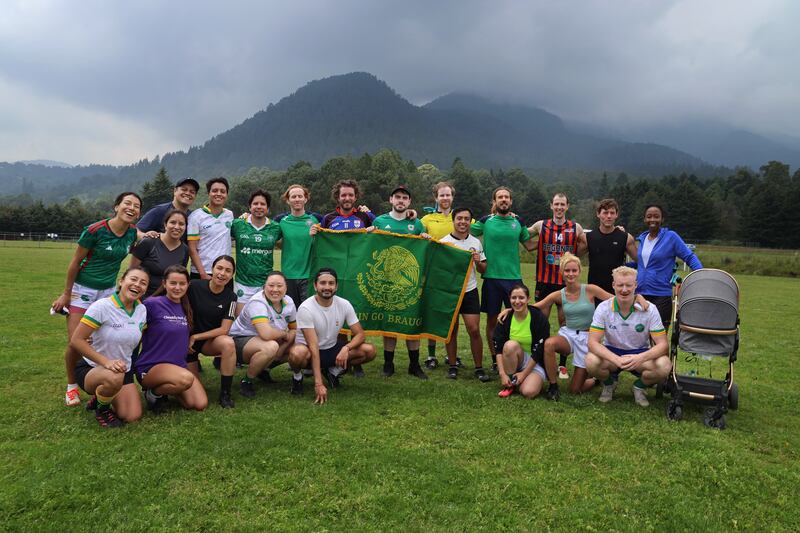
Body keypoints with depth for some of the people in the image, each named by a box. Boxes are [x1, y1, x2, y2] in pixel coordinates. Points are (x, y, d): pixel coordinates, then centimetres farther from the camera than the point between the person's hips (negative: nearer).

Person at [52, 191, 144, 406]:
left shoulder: (133, 232, -5)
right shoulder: (95, 231, -18)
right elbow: (75, 262, -9)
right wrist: (66, 294, -4)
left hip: (108, 291, 4)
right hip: (82, 290, -4)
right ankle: (72, 386, 18)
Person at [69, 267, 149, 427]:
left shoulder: (142, 310, -1)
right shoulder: (102, 306, -19)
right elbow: (76, 341, -21)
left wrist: (124, 363, 3)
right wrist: (106, 362, -29)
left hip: (123, 370, 5)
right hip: (91, 369, -5)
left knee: (132, 416, -10)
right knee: (114, 378, -40)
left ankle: (103, 397, 22)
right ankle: (101, 408, -4)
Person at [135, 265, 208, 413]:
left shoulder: (186, 308, 9)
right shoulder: (152, 304, -13)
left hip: (178, 365, 7)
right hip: (150, 367, -6)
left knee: (201, 405, -11)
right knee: (186, 379, -37)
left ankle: (167, 387, 15)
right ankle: (153, 392, -5)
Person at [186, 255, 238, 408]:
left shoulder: (230, 297, -10)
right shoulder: (194, 286, -15)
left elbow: (224, 329, -13)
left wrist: (195, 337, -17)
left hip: (211, 339, 1)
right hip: (188, 339, -1)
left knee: (228, 344, -33)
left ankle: (225, 394, -19)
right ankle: (194, 364, 31)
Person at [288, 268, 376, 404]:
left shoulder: (344, 305, -11)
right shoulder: (306, 308, -24)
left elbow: (360, 334, -8)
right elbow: (314, 347, -29)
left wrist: (346, 348, -32)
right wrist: (318, 384, -33)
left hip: (332, 349, 5)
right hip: (310, 352, -5)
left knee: (369, 351, -16)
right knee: (297, 353, -41)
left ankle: (334, 371, 9)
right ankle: (297, 376, -3)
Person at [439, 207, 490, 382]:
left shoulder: (476, 243, 7)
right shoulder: (443, 242, -1)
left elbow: (483, 269, 12)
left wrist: (478, 262, -9)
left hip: (470, 291, 1)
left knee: (474, 330, -3)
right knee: (451, 330, 7)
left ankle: (479, 367, 9)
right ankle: (452, 366, 20)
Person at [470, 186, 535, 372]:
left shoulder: (518, 222, 7)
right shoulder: (485, 221, 2)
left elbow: (529, 245, 14)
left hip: (513, 277, 1)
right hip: (491, 277, -1)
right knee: (492, 319, 7)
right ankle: (495, 360, 19)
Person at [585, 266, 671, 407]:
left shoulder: (650, 309, -12)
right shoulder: (603, 308, -13)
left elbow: (662, 344, -15)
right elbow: (593, 342, -19)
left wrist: (640, 358, -35)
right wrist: (617, 360, -36)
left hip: (640, 354, 1)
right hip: (612, 353, 0)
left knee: (664, 365, -30)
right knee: (591, 361, -33)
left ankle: (639, 386, 5)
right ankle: (609, 383, 5)